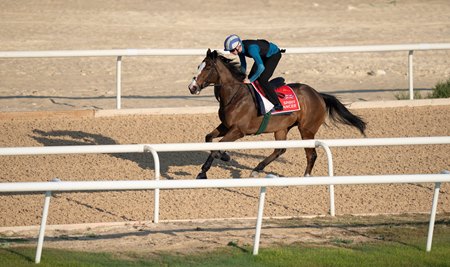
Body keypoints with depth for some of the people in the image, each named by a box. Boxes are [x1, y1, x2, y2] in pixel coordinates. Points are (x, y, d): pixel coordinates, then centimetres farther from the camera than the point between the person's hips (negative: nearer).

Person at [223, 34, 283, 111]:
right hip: (264, 55, 8)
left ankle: (277, 105, -8)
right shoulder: (239, 48, -15)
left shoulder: (251, 48, -40)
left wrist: (250, 80, -36)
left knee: (262, 80, -16)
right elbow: (243, 65, 1)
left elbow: (261, 67, -42)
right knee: (251, 77, 2)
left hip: (274, 54, -8)